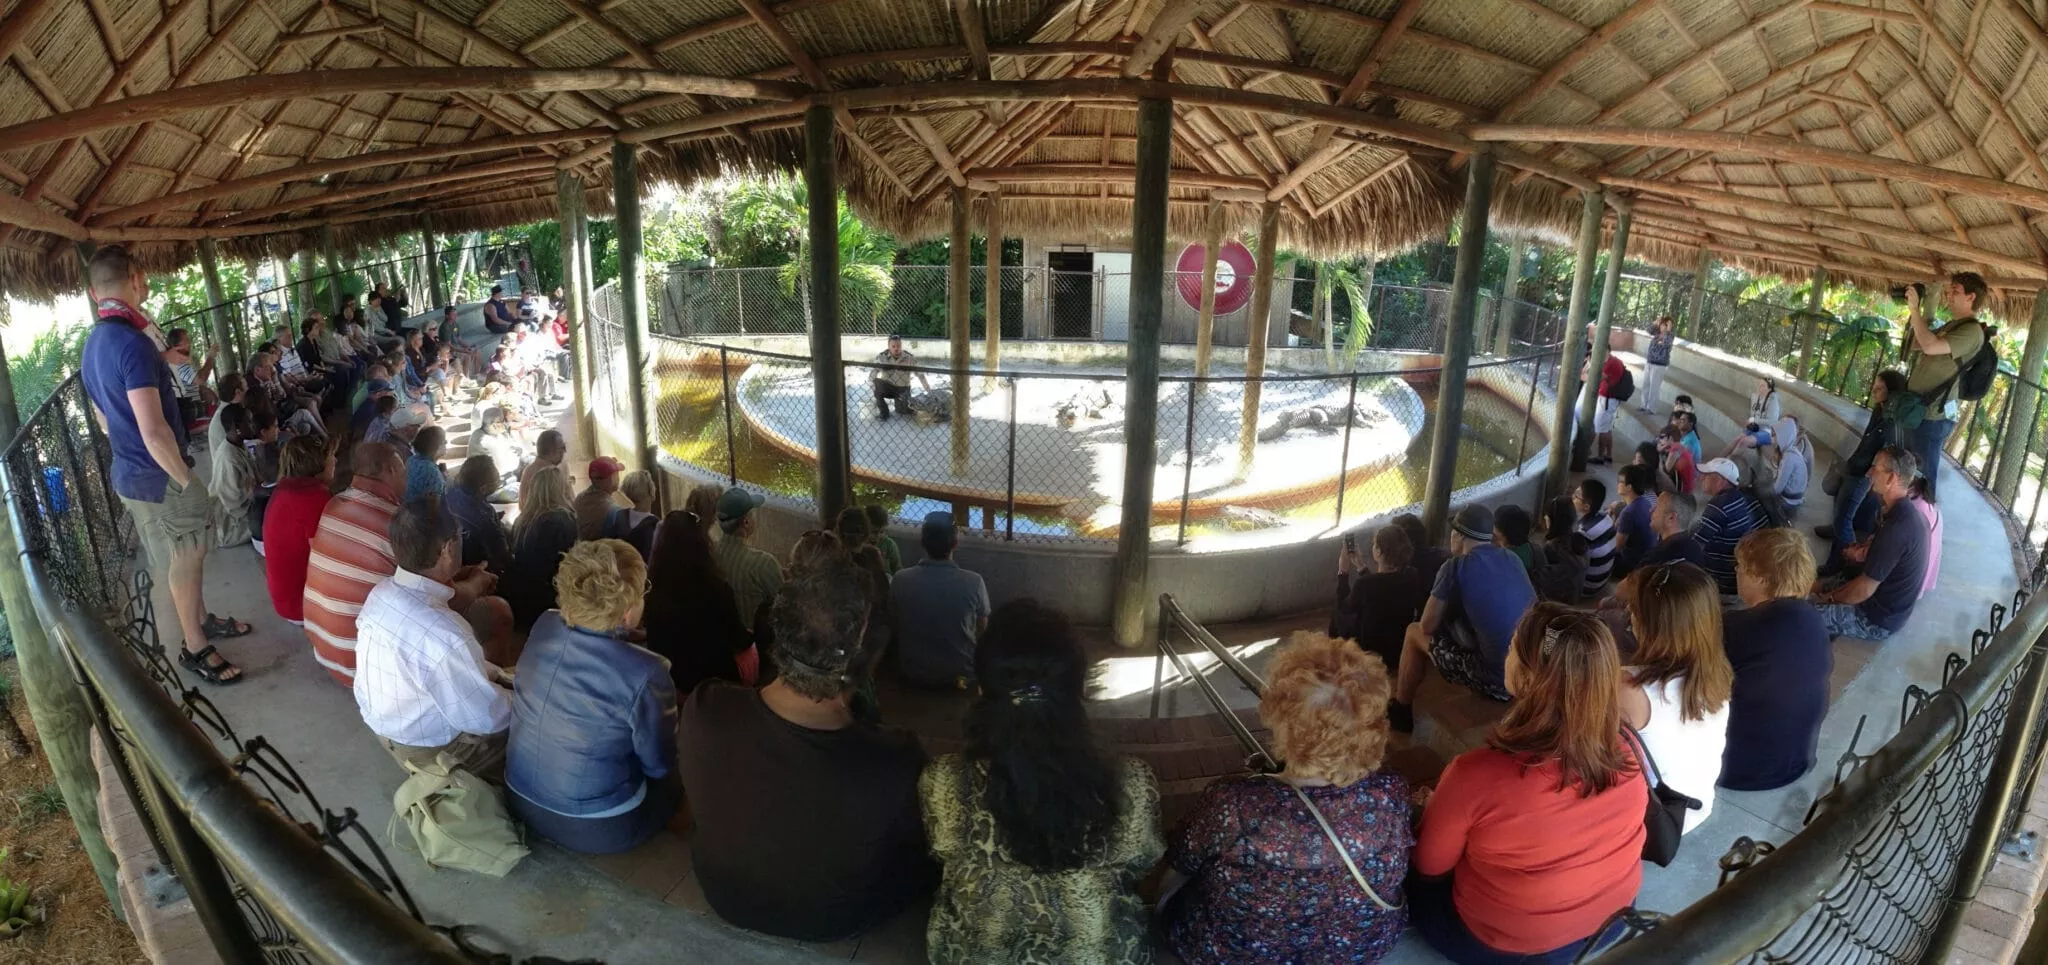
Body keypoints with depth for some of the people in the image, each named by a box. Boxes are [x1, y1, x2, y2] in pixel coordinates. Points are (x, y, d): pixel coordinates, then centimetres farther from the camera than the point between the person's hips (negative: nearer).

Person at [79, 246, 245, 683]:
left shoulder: (93, 345, 7)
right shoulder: (132, 342, -25)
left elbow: (104, 418, 18)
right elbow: (154, 432, -28)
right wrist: (188, 481, -17)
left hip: (129, 472, 9)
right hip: (159, 478, -9)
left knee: (182, 559, 24)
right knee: (184, 564, 7)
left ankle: (201, 619, 40)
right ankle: (196, 647, 21)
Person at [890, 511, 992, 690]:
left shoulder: (901, 580, -18)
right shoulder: (973, 582, -21)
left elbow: (896, 625, 1)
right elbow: (982, 628, -3)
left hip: (914, 673, 1)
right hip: (963, 673, -1)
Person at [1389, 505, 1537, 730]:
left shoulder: (1456, 567, -10)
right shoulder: (1512, 559, 9)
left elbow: (1427, 626, -3)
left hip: (1498, 680, -7)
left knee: (1415, 633, 12)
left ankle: (1399, 711, 27)